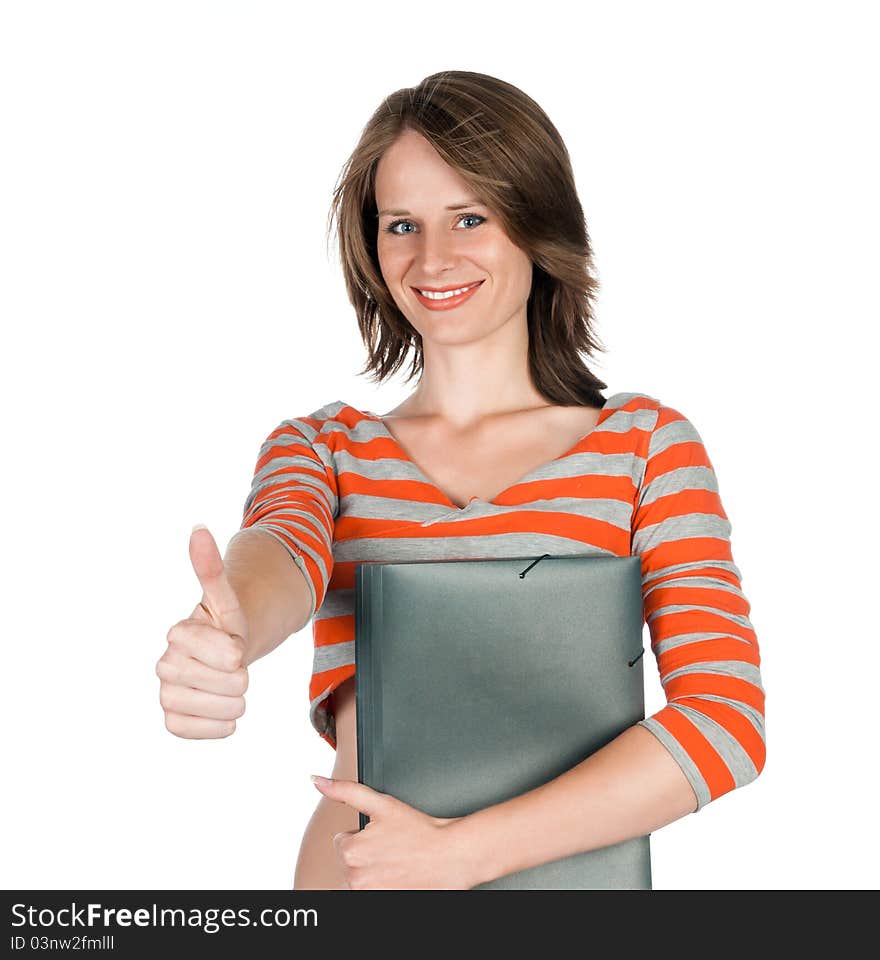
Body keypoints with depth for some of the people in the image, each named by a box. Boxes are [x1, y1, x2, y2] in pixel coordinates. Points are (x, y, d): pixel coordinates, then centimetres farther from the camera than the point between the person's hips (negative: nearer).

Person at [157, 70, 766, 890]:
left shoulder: (644, 443, -5)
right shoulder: (320, 447, 3)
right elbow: (287, 550, -19)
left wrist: (463, 851, -21)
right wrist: (227, 637, -42)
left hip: (569, 871, -1)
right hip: (351, 866, 2)